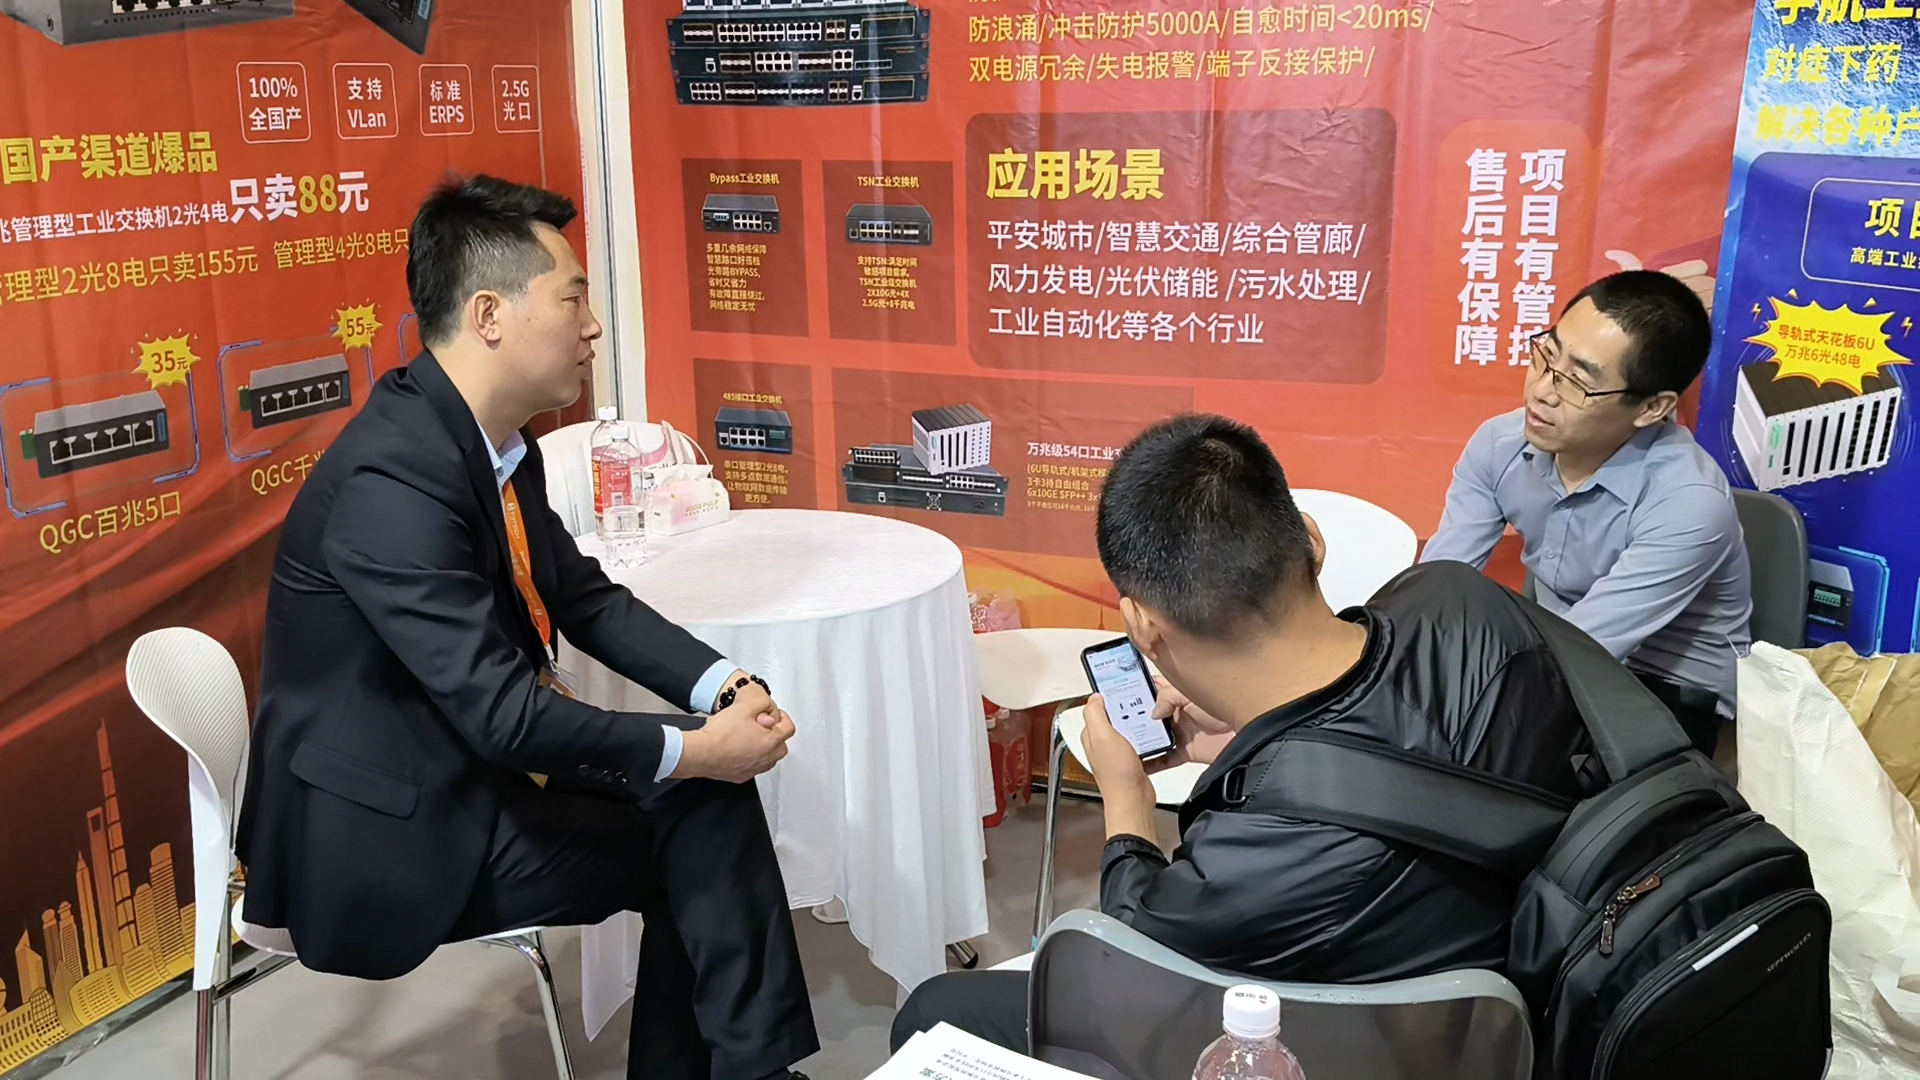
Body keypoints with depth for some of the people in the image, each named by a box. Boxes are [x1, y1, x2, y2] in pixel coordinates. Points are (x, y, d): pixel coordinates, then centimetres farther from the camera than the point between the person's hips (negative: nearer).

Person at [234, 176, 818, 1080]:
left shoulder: (497, 440, 1)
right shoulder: (392, 479, -27)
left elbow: (588, 602, 7)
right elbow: (503, 712, -29)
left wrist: (724, 688, -8)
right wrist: (692, 752, -20)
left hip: (466, 766, 8)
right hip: (384, 834, -8)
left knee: (704, 800, 1)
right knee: (704, 816, -8)